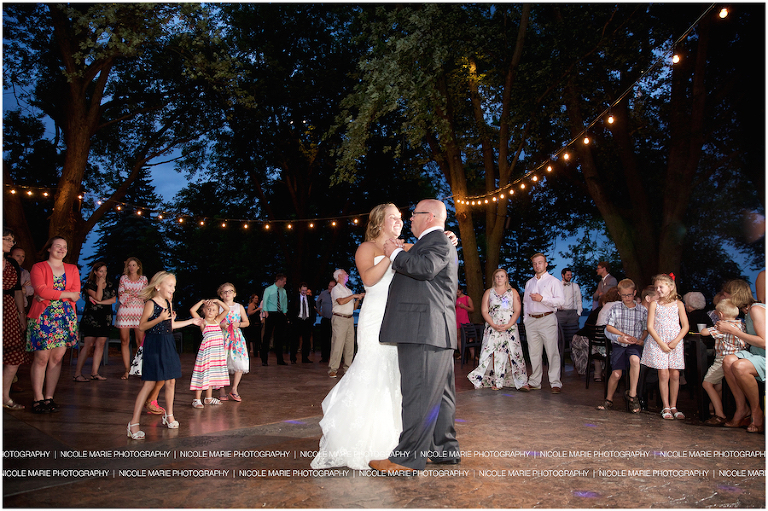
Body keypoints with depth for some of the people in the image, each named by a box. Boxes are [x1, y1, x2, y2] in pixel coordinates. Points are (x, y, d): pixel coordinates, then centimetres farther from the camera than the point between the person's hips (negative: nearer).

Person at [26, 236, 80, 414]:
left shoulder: (72, 269, 16)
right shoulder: (38, 267, 6)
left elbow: (76, 292, 2)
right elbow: (41, 290, -11)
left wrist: (50, 295, -9)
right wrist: (67, 294, -8)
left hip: (65, 317, 3)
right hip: (42, 317, -3)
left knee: (57, 358, 2)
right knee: (41, 358, -5)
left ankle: (49, 397, 8)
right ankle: (38, 399, 0)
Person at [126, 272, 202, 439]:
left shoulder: (168, 303, 11)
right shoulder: (151, 303, -11)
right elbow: (142, 326, -17)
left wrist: (191, 321, 27)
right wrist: (159, 319, -28)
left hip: (167, 345, 7)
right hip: (154, 345, -7)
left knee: (171, 381, 11)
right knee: (150, 383, -9)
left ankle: (169, 415, 29)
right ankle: (134, 423, -3)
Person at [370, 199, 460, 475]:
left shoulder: (439, 242, -8)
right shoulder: (435, 243, 26)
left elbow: (425, 267, -27)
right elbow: (418, 272, 34)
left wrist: (396, 254, -13)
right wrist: (399, 254, 21)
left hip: (425, 332, -11)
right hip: (433, 333, 11)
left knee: (418, 394, -8)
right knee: (438, 393, 16)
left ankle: (408, 458, -3)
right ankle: (445, 449, 27)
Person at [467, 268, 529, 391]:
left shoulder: (513, 292, 10)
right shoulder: (489, 292, 11)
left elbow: (517, 311, 2)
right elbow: (484, 311, 3)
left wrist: (508, 325, -11)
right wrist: (494, 325, -10)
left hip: (510, 327, 0)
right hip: (493, 328, 1)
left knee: (515, 353, -7)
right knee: (496, 354, -4)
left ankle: (521, 383, -4)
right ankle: (497, 382, 1)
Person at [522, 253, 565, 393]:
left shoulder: (553, 281, 2)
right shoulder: (529, 283, 19)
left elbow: (560, 301, -8)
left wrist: (542, 299, -16)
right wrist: (525, 319, 15)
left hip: (547, 319, -5)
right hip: (531, 320, 5)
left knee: (552, 352, -7)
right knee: (534, 353, 7)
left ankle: (555, 383, -3)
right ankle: (534, 382, 13)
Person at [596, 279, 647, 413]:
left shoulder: (642, 310, 8)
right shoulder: (615, 308, 6)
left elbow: (646, 329, 10)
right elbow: (609, 327, 2)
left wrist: (641, 339, -8)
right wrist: (625, 335, -8)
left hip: (634, 345, 0)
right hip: (618, 344, 0)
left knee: (635, 359, -34)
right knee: (616, 374, -12)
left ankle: (632, 394, -21)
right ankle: (609, 399, 12)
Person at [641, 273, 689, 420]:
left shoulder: (678, 304, 4)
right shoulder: (654, 304, 2)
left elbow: (685, 326, 3)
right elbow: (650, 327, -2)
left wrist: (675, 342, -9)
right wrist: (661, 343, -11)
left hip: (675, 344, 1)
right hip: (658, 343, -1)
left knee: (675, 374, 2)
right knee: (663, 374, -3)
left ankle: (673, 406, 14)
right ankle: (666, 407, 5)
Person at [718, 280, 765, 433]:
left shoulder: (756, 309, -15)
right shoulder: (748, 311, 14)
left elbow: (764, 342, -22)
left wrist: (733, 331, -19)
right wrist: (726, 329, 14)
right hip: (755, 355, 9)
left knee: (739, 366, -33)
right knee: (728, 361, -18)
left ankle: (756, 413, -15)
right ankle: (742, 409, -12)